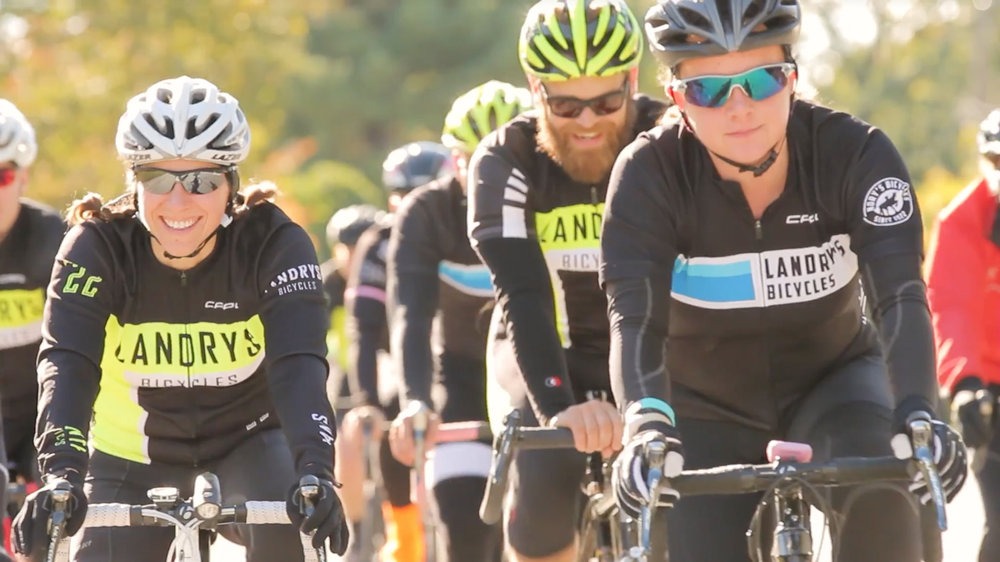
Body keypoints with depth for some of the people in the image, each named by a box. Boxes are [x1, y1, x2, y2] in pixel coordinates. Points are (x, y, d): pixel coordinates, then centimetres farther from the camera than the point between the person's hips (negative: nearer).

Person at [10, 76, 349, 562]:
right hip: (135, 457, 2)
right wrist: (61, 474, -49)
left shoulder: (273, 244, -22)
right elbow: (67, 363, -32)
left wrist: (315, 472, -50)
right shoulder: (98, 245, -20)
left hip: (248, 443, -1)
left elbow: (298, 365, -33)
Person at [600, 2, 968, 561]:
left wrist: (916, 414, -51)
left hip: (833, 379, -1)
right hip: (710, 412, 1)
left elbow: (901, 298, -32)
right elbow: (635, 318, -33)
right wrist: (646, 427, -53)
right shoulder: (650, 173, -23)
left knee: (881, 495, -32)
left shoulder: (855, 154, -22)